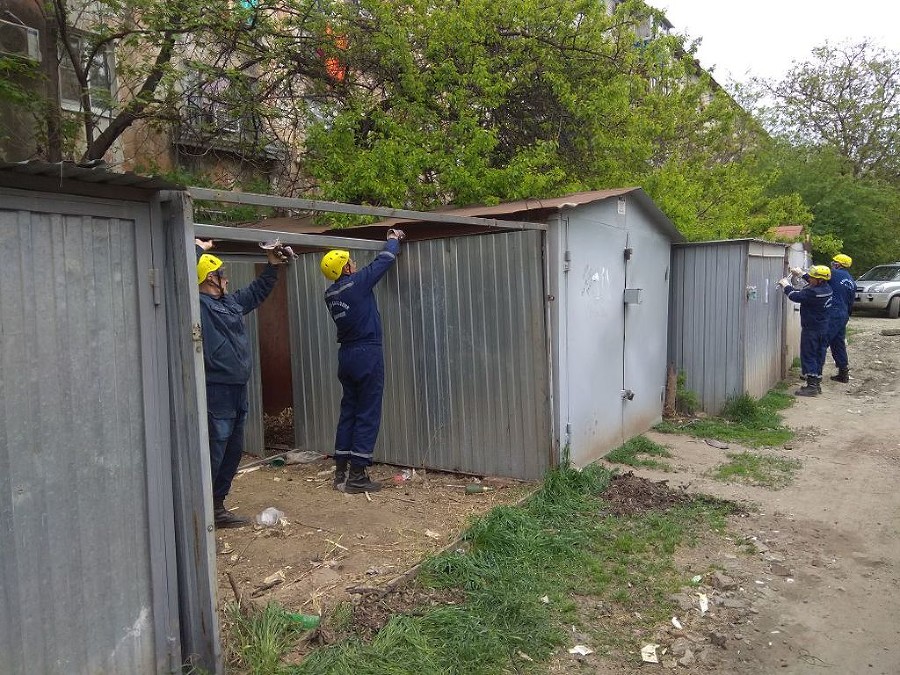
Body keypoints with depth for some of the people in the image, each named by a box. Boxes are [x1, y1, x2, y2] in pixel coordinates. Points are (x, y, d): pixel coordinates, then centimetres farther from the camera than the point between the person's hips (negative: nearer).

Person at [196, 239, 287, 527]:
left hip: (237, 390, 9)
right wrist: (198, 250, -13)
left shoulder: (230, 302, 16)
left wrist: (272, 267, 31)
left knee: (233, 452, 15)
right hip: (216, 393, -9)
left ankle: (217, 508, 27)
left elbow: (256, 292, 33)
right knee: (213, 455, -7)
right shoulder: (198, 305, -10)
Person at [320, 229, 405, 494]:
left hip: (346, 355, 8)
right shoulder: (356, 283, -13)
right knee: (368, 415, -2)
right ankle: (357, 476, -1)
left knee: (348, 412, 13)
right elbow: (384, 261, -2)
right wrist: (393, 240, 18)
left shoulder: (330, 294, 7)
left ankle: (341, 472, 17)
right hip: (368, 354, -8)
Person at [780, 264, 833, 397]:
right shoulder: (826, 288, 4)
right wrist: (800, 274, 29)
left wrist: (786, 285, -6)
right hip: (823, 328, 9)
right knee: (818, 356, 15)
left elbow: (795, 296, -22)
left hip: (811, 329, -9)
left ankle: (811, 385, -4)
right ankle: (817, 383, 23)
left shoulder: (814, 292, -25)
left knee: (808, 356, -3)